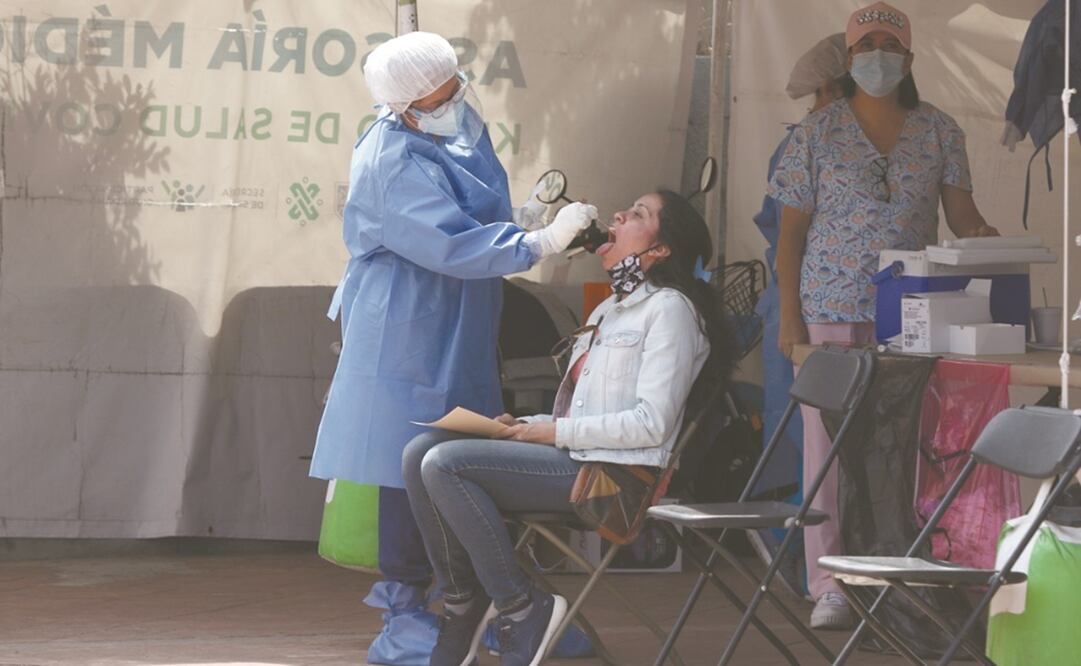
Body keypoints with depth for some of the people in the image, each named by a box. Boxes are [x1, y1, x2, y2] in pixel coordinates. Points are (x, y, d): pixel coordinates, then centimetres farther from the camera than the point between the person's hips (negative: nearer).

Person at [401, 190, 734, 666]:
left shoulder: (669, 308, -5)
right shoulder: (609, 310, 24)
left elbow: (651, 424, -15)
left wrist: (555, 432, -12)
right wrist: (529, 427, 3)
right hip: (575, 459, 9)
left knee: (443, 464, -22)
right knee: (421, 453, -6)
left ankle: (521, 610, -15)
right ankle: (462, 604, -4)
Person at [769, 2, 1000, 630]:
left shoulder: (939, 132, 7)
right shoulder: (818, 132, 2)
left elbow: (961, 211, 4)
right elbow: (792, 231, 2)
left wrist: (983, 234, -19)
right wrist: (789, 318, -4)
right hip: (832, 310, -1)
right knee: (828, 444, -3)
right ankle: (830, 588, 2)